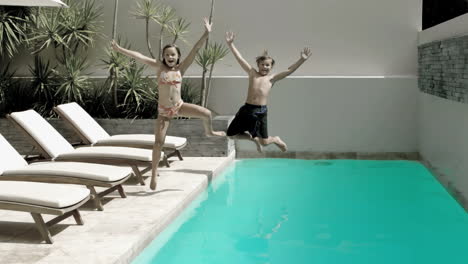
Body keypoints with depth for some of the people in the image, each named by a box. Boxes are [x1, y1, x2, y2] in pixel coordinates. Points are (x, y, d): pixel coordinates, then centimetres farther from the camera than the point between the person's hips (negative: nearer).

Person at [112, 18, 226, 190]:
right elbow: (139, 56, -11)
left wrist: (206, 34, -15)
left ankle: (209, 132, 23)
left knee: (206, 114, -12)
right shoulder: (159, 67, -5)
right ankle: (154, 172, 15)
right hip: (163, 111, -1)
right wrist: (120, 50, -15)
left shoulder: (181, 68, -3)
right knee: (159, 142, -3)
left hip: (179, 106, 1)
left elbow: (195, 50, -9)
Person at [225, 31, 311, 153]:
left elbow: (289, 70, -2)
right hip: (247, 109, 2)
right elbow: (240, 58, 4)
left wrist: (302, 60, -12)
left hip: (261, 111, -2)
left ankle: (276, 140, 41)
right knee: (231, 134, 4)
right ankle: (254, 138, 30)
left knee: (264, 142, 4)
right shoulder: (252, 73, 9)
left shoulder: (271, 78, 6)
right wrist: (230, 44, -2)